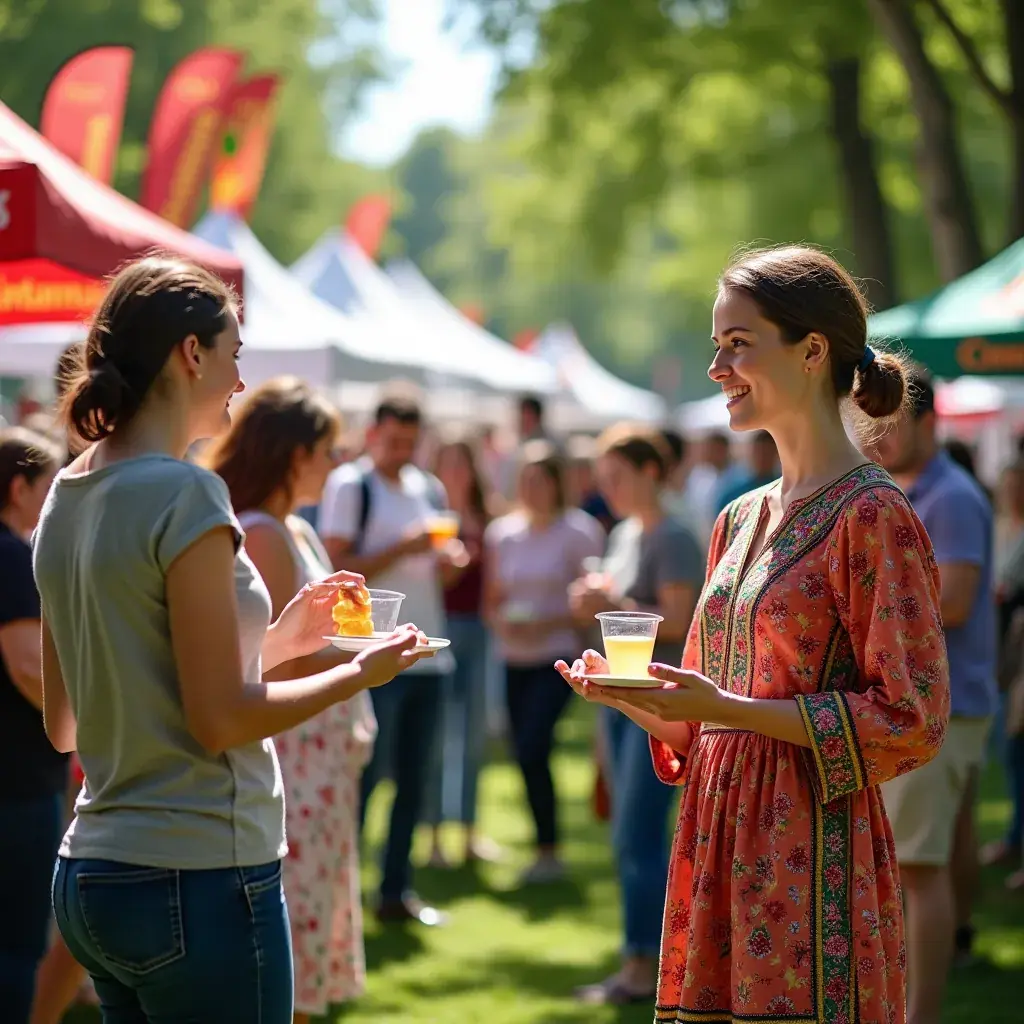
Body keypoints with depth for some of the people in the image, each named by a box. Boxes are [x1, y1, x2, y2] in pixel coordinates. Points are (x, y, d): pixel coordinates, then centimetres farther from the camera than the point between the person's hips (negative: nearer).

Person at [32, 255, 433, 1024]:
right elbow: (219, 721, -17)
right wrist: (363, 673, -2)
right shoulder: (185, 495, -15)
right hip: (199, 881, -8)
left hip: (90, 876, 8)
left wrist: (272, 643, 17)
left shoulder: (67, 495, 9)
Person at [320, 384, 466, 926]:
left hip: (429, 653, 7)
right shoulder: (350, 485, -6)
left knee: (413, 780, 10)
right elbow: (338, 569, -14)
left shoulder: (429, 488, 14)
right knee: (364, 777, -4)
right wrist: (404, 547, -20)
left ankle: (396, 890, 18)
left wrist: (450, 557, 1)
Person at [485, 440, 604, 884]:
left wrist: (546, 624, -18)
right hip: (514, 659, 5)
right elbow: (491, 601, 14)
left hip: (558, 656, -5)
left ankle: (548, 853, -6)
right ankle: (545, 851, 16)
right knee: (526, 753, 5)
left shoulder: (578, 532, -5)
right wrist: (502, 623, -8)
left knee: (532, 750, -17)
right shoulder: (502, 533, 9)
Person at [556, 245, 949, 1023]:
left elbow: (911, 723, -14)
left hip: (812, 863, -7)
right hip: (721, 850, 7)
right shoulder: (742, 520, 14)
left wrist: (725, 706, -18)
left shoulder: (872, 515, -9)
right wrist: (632, 696, 0)